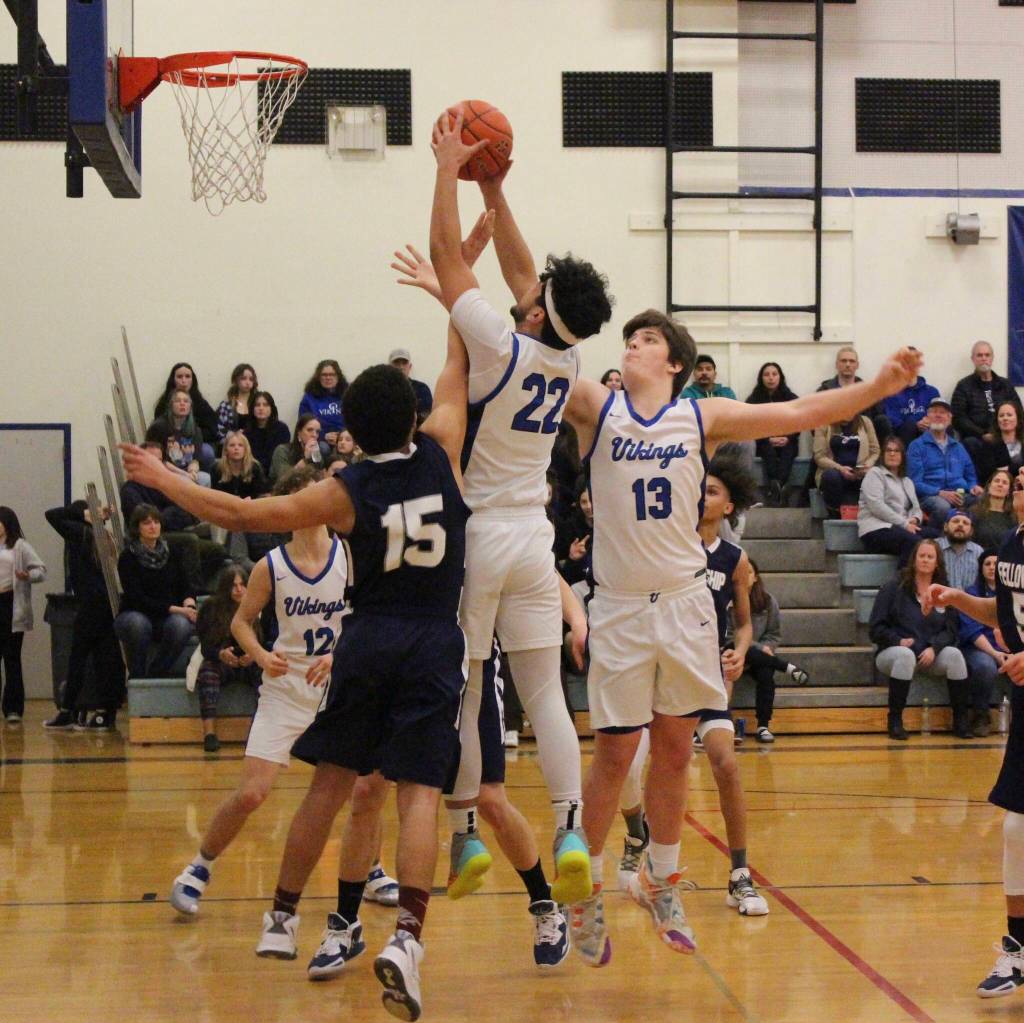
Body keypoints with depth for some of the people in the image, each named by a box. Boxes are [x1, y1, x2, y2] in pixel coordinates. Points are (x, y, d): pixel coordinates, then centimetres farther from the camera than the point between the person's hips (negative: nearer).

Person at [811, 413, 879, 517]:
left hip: (859, 475, 1)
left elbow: (875, 452, 13)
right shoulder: (824, 424, 4)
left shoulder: (865, 422, 11)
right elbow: (819, 456, -1)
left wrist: (868, 465, -9)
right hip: (834, 471, 0)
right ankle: (835, 514, -22)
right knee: (831, 476, -38)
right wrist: (840, 468, -17)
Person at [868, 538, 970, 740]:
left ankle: (960, 721, -20)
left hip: (931, 654, 3)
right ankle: (895, 721, -31)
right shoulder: (894, 588, 1)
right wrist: (898, 641, -18)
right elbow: (876, 628, -1)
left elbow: (950, 630, 5)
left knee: (954, 654, -28)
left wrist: (934, 648, -15)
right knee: (905, 655, -38)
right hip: (893, 652, -3)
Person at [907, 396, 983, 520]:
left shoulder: (958, 447, 24)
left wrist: (974, 487, 2)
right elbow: (915, 483, -2)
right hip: (932, 496, -3)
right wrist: (940, 493, -18)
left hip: (961, 495, 3)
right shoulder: (917, 446, 8)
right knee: (942, 506, -40)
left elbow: (970, 476, 28)